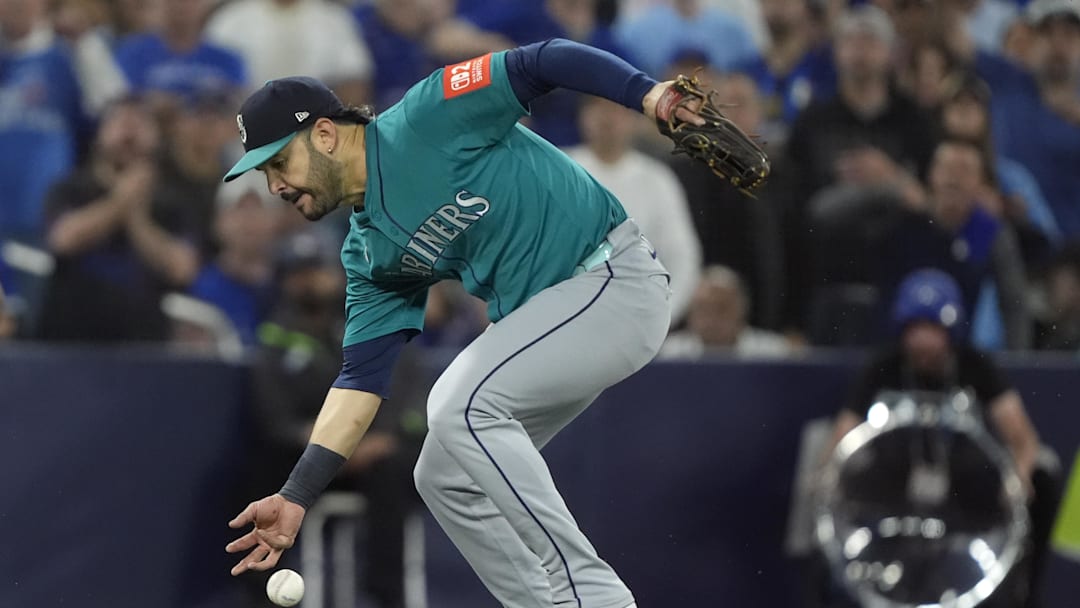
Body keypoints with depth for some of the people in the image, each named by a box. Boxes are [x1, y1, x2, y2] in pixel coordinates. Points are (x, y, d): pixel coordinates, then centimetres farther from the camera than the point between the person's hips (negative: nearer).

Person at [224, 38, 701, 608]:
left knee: (464, 407, -24)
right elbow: (361, 379, 10)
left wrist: (648, 95, -30)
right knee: (445, 476, 4)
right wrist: (295, 497, 3)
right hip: (535, 319, 9)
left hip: (614, 281, -9)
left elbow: (544, 62, -15)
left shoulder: (427, 119, -12)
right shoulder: (368, 253, 11)